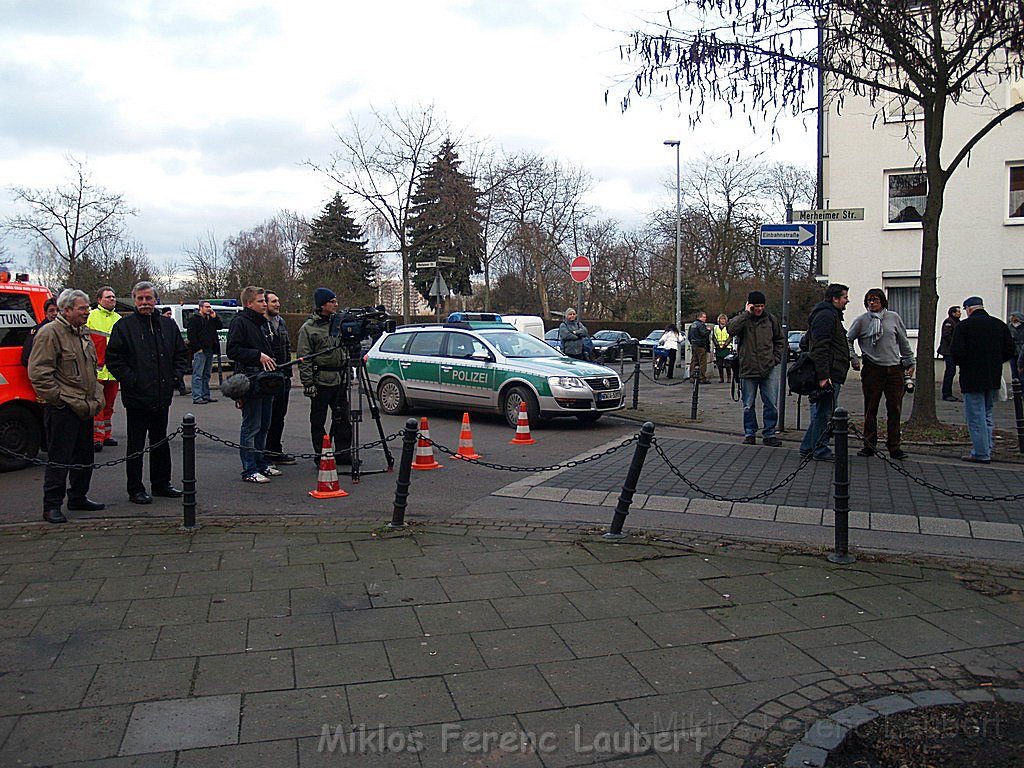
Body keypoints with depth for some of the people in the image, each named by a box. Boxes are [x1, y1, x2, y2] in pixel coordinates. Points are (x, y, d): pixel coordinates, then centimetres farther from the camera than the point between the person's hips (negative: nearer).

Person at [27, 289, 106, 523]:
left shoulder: (83, 335, 17)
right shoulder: (50, 333, -10)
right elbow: (39, 373, -16)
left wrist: (96, 397, 17)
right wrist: (58, 398, -16)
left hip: (85, 409, 9)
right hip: (62, 410, -9)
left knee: (84, 457, 16)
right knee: (59, 459, -4)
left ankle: (78, 497, 28)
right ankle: (52, 506, 4)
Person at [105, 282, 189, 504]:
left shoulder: (168, 325, 10)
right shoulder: (124, 326, -4)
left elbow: (181, 354, 17)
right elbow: (113, 358, -6)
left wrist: (174, 376, 5)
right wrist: (130, 380, -13)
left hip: (162, 396, 5)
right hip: (137, 397, -5)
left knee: (161, 442, 15)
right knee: (136, 445, 2)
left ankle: (161, 484, 26)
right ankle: (135, 489, 11)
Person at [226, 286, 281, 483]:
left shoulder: (263, 322, 19)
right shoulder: (240, 322, -9)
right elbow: (233, 350, -17)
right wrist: (258, 355, -20)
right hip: (250, 382, -9)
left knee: (264, 426, 15)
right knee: (251, 427, -5)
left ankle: (262, 464, 25)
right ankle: (249, 471, 1)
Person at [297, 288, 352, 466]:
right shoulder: (308, 328, -5)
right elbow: (304, 358, -8)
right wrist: (307, 383, -14)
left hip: (340, 379, 6)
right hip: (321, 380, -5)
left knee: (342, 418, 9)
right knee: (318, 420, 3)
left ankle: (342, 452, 19)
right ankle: (320, 455, 11)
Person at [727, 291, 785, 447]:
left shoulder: (771, 319, 6)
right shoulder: (742, 318, 0)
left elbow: (780, 340, 18)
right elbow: (731, 329, -23)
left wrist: (776, 358, 6)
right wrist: (746, 313, -18)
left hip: (769, 369, 1)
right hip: (748, 369, -1)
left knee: (771, 404, 1)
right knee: (748, 405, 7)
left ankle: (769, 435, 12)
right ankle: (750, 434, 20)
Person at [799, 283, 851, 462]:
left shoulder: (831, 315, 23)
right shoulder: (826, 315, -13)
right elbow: (820, 348, -21)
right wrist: (823, 376, -26)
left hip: (830, 375, 11)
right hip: (829, 375, -11)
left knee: (820, 412, 14)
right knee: (824, 413, -5)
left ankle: (808, 447, 20)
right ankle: (821, 451, 1)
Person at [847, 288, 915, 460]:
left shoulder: (894, 318, 7)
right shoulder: (861, 321, 2)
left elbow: (903, 342, 15)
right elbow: (848, 340, 12)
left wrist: (910, 362, 15)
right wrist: (853, 359, 1)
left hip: (895, 369, 2)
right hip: (872, 370, -1)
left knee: (895, 410, 2)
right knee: (870, 409, 3)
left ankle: (894, 447, 10)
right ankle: (869, 445, 13)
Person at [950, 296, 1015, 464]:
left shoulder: (964, 326, -10)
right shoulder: (1000, 325, 7)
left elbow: (957, 352, -16)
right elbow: (1009, 351, 9)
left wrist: (963, 364, 4)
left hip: (972, 379, -6)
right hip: (994, 379, 6)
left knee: (975, 416, -1)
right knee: (986, 414, 18)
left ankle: (981, 454, 0)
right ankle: (986, 449, 20)